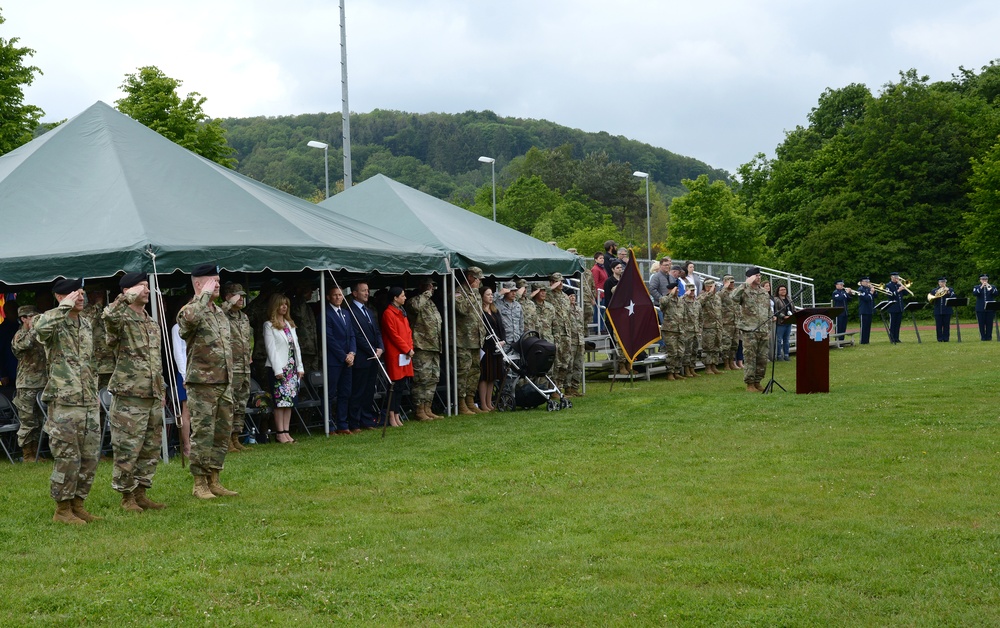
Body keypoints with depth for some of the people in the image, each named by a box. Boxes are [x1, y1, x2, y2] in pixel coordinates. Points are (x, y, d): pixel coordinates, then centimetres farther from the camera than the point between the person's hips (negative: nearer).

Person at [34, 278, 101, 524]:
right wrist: (65, 307, -25)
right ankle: (62, 510, 7)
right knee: (68, 458, -4)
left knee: (90, 458, 9)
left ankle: (77, 504, 21)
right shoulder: (53, 322, -7)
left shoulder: (86, 325, 16)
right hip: (64, 403, -7)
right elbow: (40, 329, -33)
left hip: (89, 403, 7)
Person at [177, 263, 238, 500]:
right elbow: (191, 318, -37)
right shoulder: (189, 310, -9)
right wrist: (205, 294, -23)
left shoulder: (220, 312, 17)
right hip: (202, 383, -8)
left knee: (223, 433, 10)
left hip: (224, 383, 8)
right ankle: (199, 484, 2)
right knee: (203, 434, -5)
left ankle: (214, 480, 18)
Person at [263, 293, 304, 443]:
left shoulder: (290, 324, 17)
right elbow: (270, 348, -9)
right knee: (280, 401, -7)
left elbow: (296, 346, 16)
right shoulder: (269, 325, -3)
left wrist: (300, 367, 8)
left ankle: (286, 431, 8)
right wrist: (277, 369, -14)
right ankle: (280, 433, -3)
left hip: (292, 367, 6)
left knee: (289, 401, 5)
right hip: (278, 368, -6)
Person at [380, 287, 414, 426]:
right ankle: (391, 416, -1)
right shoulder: (388, 314, -11)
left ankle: (397, 415, 14)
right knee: (395, 386, -6)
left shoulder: (402, 312, 17)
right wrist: (407, 349, -11)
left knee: (402, 386, 9)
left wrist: (410, 348, 2)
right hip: (395, 355, -8)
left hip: (406, 354, 8)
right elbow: (393, 335, -14)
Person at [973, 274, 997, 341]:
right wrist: (981, 287, -20)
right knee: (981, 324, -1)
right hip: (980, 309, 0)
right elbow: (974, 293, -13)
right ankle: (983, 337, 5)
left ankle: (989, 336, 5)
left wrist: (989, 287, -19)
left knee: (989, 323, -1)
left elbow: (995, 294, -8)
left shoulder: (992, 287, 10)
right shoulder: (976, 287, 8)